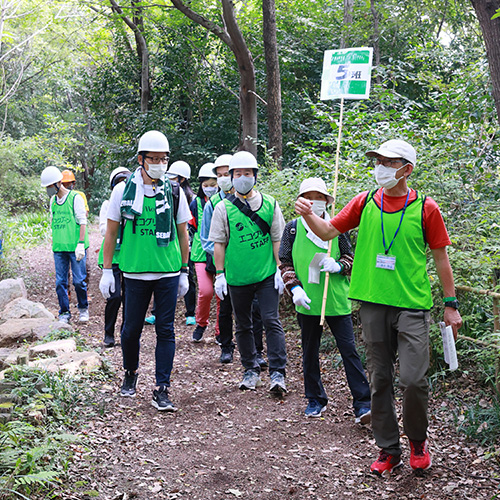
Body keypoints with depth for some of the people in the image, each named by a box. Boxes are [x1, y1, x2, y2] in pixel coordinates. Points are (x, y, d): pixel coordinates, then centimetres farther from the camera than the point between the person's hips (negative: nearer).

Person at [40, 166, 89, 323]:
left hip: (75, 247, -5)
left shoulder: (75, 198, -5)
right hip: (59, 248, 5)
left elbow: (82, 222, -6)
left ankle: (83, 309, 18)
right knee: (60, 282, 3)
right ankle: (64, 313, 12)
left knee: (79, 281, -2)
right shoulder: (53, 200, 12)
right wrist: (54, 243, 17)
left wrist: (80, 244, -12)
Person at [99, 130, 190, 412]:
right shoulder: (123, 190, 1)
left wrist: (184, 272, 9)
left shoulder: (174, 192, 4)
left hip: (168, 273, 1)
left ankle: (162, 389, 9)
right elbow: (111, 232, 6)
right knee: (132, 328, 8)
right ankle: (131, 372, 35)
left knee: (166, 330, 1)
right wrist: (107, 270, 4)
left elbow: (183, 234, 10)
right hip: (135, 272, 0)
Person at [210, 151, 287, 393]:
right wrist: (220, 274, -1)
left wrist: (279, 269, 2)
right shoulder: (223, 208, 1)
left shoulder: (269, 203, 3)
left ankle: (277, 373, -2)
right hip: (237, 278, 1)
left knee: (271, 321, -7)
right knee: (243, 326, 11)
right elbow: (219, 243, 3)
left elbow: (277, 239, 6)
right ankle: (251, 370, 25)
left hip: (266, 275, -1)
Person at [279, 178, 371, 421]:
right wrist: (294, 288, -8)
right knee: (310, 352, 12)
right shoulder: (293, 228, 2)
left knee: (349, 350, -3)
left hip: (337, 300, -1)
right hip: (307, 302, 1)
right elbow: (285, 263, 6)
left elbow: (350, 257, 9)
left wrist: (338, 265, -14)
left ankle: (362, 404, 3)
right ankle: (315, 399, 29)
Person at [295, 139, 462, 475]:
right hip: (373, 305, 3)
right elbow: (328, 232, 9)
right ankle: (389, 449, 24)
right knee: (380, 379, 9)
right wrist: (308, 215, -11)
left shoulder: (425, 208, -2)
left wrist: (451, 304, 4)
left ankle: (418, 440, 21)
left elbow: (440, 257, 3)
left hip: (412, 306, -3)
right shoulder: (364, 202, 5)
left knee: (413, 379, -7)